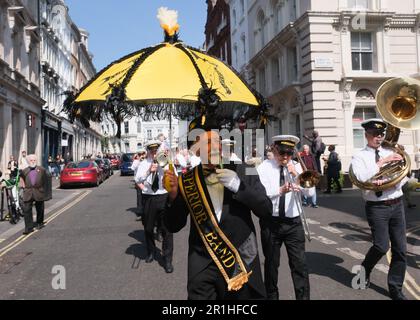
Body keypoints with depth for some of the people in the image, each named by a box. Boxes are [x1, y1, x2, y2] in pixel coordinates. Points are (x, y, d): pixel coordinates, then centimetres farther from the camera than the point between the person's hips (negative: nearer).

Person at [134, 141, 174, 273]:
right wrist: (149, 171, -27)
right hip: (148, 198, 1)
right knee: (148, 228, 14)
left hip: (163, 197, -1)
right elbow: (137, 180, -15)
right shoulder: (143, 164, 0)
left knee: (167, 229, -1)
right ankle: (151, 252, 38)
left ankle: (167, 260, 8)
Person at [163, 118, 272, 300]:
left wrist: (238, 185, -20)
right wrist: (174, 196, -18)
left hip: (242, 261, 1)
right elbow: (173, 226, -1)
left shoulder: (242, 171, -4)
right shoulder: (187, 180, -4)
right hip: (202, 265, 0)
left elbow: (266, 209, -6)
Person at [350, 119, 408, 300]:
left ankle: (396, 290, 20)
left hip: (397, 204, 4)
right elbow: (361, 178, -18)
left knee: (400, 249, 5)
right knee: (382, 246, -10)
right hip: (377, 207, -4)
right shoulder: (359, 157, -1)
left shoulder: (391, 153, 10)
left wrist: (387, 182, -18)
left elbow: (402, 177, 1)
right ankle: (365, 270, 22)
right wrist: (382, 162, -19)